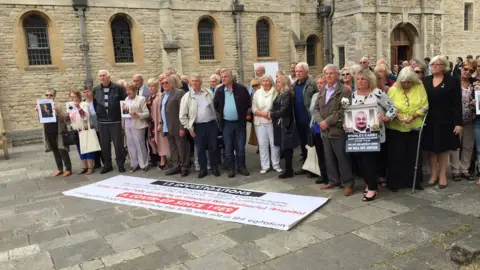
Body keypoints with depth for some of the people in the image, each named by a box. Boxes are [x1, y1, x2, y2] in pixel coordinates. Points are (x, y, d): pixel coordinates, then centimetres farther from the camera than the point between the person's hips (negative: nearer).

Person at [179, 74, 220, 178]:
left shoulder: (209, 93, 5)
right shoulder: (186, 97, -2)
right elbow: (182, 115, -1)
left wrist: (217, 121, 6)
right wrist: (189, 127, -5)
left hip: (211, 124, 1)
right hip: (198, 126, -1)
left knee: (213, 147, 7)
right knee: (200, 149, 6)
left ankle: (214, 168, 21)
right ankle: (203, 169, 20)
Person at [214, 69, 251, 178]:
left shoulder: (241, 89, -6)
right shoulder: (219, 91, 2)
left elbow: (248, 102, 2)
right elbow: (215, 104, 15)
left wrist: (243, 113, 1)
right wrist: (221, 113, 7)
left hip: (240, 122, -2)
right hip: (226, 123, 2)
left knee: (240, 147, 6)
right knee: (229, 147, 6)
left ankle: (241, 167, 18)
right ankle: (231, 168, 17)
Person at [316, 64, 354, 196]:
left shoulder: (344, 91, -7)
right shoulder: (322, 92, 15)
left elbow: (343, 110, -16)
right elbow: (317, 108, 11)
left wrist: (327, 121, -18)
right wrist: (320, 121, -8)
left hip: (338, 130, -7)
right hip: (325, 130, 7)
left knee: (343, 158, 0)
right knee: (329, 158, 14)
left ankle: (347, 184, 11)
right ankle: (333, 180, 28)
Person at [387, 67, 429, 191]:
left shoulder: (419, 87, -2)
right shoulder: (393, 89, -4)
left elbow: (425, 106, -3)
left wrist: (414, 115, -18)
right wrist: (397, 115, -21)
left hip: (414, 127, 1)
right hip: (396, 128, -1)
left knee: (414, 155, 12)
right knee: (396, 156, 2)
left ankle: (415, 181, 26)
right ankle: (394, 182, 14)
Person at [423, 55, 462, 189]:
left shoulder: (453, 81, -4)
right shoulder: (425, 80, 5)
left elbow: (457, 103, -8)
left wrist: (458, 122, -13)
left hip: (445, 120, -2)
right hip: (429, 120, 3)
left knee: (443, 147, 8)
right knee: (431, 147, 7)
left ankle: (442, 175, 20)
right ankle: (433, 174, 20)